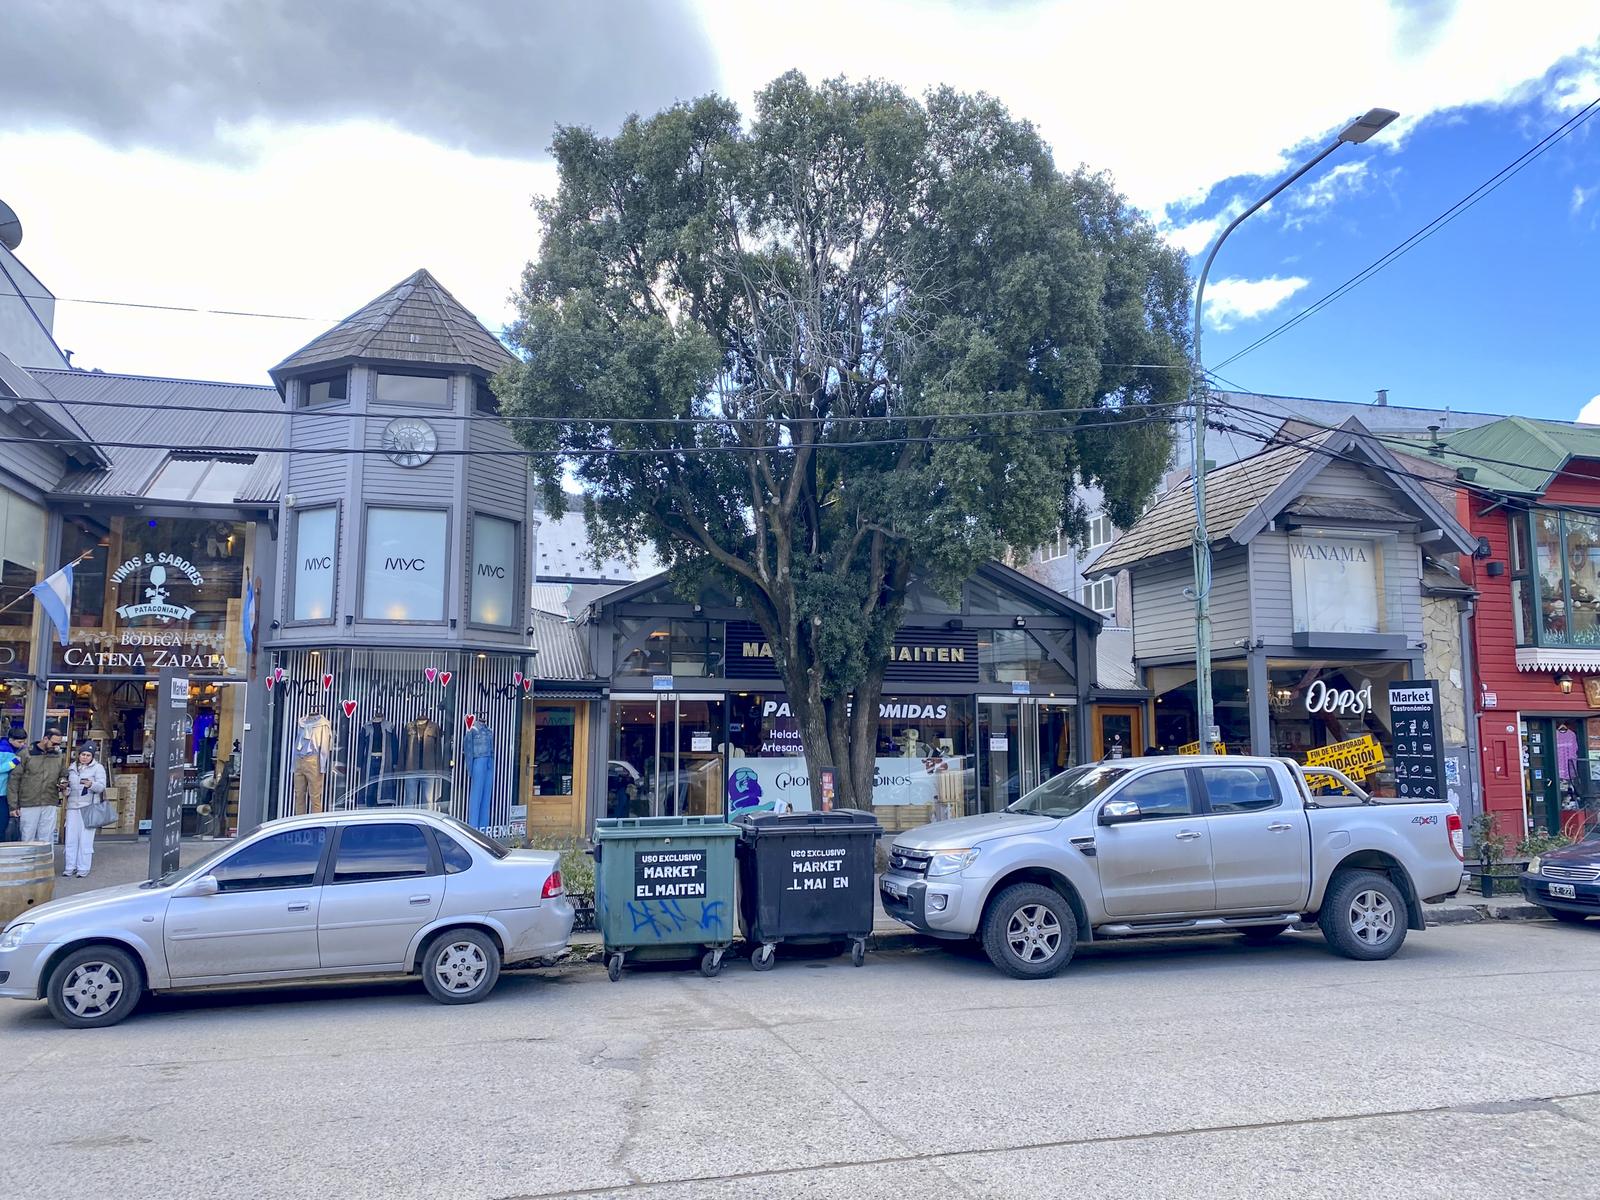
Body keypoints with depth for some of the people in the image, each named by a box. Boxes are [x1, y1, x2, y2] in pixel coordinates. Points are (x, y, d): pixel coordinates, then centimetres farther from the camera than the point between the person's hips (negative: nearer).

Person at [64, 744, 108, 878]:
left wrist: (91, 784, -27)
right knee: (71, 838, 5)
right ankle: (70, 867, 14)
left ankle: (83, 868, 2)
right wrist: (65, 787, 2)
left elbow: (102, 787, -7)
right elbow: (69, 786, 25)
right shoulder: (72, 768, 14)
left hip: (89, 807, -4)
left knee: (85, 839, -4)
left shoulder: (98, 768, 0)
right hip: (72, 806, 5)